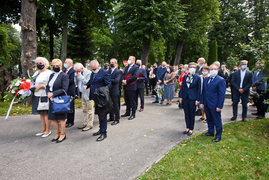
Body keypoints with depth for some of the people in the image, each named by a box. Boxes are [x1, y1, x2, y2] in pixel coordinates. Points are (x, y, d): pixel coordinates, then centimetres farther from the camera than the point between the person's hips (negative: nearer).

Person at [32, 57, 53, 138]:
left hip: (44, 96, -8)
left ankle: (48, 130, 12)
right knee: (41, 113, 14)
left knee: (46, 113, 0)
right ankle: (43, 129, 26)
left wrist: (40, 86, -18)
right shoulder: (36, 72, 17)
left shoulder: (49, 73, -10)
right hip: (37, 96, 8)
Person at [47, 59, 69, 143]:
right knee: (52, 118, 12)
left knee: (61, 118, 4)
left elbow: (64, 89, -17)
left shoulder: (64, 75, -8)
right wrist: (49, 93, -8)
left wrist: (53, 93, -19)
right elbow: (47, 86, 12)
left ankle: (63, 134, 21)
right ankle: (58, 133, 30)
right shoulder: (52, 75, 14)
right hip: (52, 100, 7)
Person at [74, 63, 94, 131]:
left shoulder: (88, 73, -13)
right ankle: (85, 123, 27)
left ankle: (90, 125, 7)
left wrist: (80, 76, -18)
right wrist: (75, 77, -2)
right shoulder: (79, 73, 12)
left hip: (88, 94, -9)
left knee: (89, 109, -1)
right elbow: (76, 83, 13)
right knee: (84, 109, 16)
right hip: (83, 94, 9)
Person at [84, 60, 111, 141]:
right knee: (99, 114, 19)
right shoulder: (93, 73, 12)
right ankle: (101, 129, 35)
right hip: (95, 98, 8)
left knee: (102, 115, -1)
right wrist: (86, 85, 0)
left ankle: (103, 133, 10)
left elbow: (109, 84, -14)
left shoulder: (104, 73, -13)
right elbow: (90, 82, 21)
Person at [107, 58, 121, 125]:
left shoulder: (118, 71, -9)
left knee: (115, 105, 0)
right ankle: (111, 117, 30)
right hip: (109, 91, 7)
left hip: (114, 91, -7)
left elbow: (116, 80, -20)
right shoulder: (109, 71, 14)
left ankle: (117, 119, 11)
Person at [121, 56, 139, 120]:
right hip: (125, 86, 7)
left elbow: (135, 76, -17)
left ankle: (133, 114, 8)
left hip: (131, 86, -7)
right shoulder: (127, 67, 19)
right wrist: (123, 80, -6)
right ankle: (127, 112, 26)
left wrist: (126, 81, -17)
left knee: (132, 101, -1)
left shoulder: (136, 67, -5)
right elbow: (123, 75, 15)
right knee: (127, 100, 14)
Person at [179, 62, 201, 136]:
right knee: (186, 114, 12)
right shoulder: (185, 77, 7)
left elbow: (199, 89, -4)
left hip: (192, 98, -4)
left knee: (192, 115, 6)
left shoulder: (198, 78, -4)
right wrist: (180, 96, 5)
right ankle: (187, 128, 25)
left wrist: (197, 100, -9)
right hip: (185, 98, 4)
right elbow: (182, 87, 10)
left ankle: (191, 129, 19)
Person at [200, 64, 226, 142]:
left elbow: (222, 94, -13)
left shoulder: (221, 80, -10)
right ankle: (210, 132, 36)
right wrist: (202, 102, 8)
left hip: (215, 105, -6)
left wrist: (219, 106, -16)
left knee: (217, 121, 5)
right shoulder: (206, 79, 10)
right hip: (206, 104, 6)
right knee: (209, 120, 19)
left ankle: (218, 136, 19)